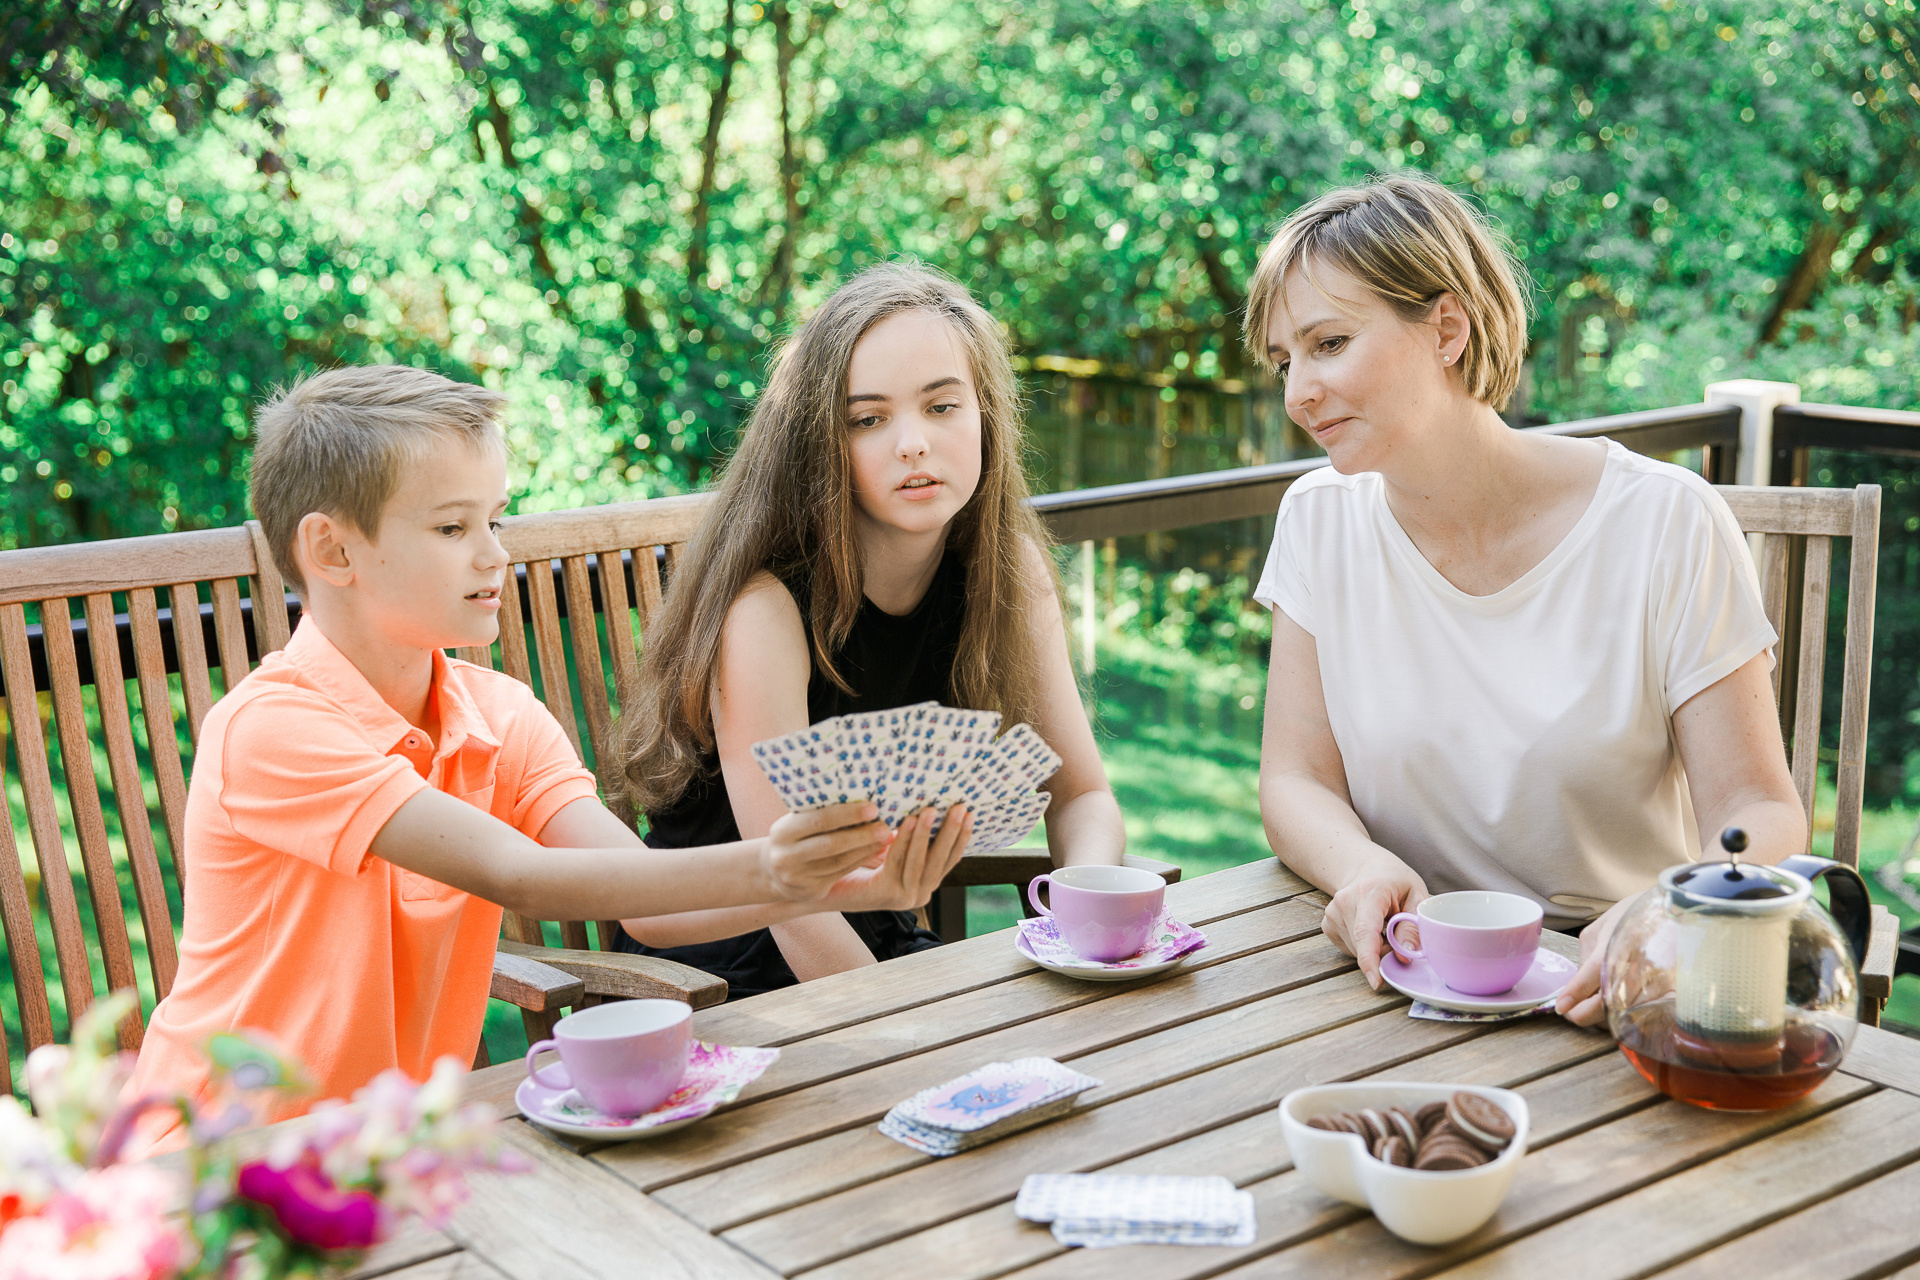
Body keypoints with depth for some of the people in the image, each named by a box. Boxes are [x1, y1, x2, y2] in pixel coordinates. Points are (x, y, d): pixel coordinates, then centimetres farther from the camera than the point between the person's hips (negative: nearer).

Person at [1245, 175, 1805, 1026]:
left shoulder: (1668, 528, -8)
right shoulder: (1321, 521, 3)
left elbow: (1757, 810, -7)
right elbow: (1296, 777, 4)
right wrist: (1359, 866, -20)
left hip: (1607, 983, -2)